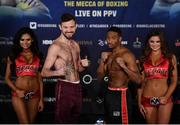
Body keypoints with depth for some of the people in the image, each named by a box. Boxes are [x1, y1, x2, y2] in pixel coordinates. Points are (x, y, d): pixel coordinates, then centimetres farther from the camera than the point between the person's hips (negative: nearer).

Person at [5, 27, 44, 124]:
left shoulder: (37, 56, 6)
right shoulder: (13, 56, 1)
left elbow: (40, 78, 7)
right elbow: (7, 78, 3)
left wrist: (41, 99, 4)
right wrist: (16, 90, -14)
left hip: (35, 94, 2)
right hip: (19, 94, -2)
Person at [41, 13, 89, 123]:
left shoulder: (75, 44, 10)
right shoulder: (55, 46, -11)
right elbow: (44, 72, -13)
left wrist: (83, 65, -3)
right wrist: (57, 72, -33)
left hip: (77, 87, 7)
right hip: (64, 87, -7)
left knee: (75, 119, 17)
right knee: (62, 120, -1)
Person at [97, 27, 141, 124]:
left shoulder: (127, 55, -14)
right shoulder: (109, 55, 9)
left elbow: (138, 80, -19)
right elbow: (100, 76, 7)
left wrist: (124, 66, -31)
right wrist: (102, 60, -7)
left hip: (121, 95, -8)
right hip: (109, 93, 8)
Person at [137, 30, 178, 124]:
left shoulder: (170, 57, 3)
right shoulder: (143, 59, 7)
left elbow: (174, 81, 2)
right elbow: (141, 82, 8)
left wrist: (166, 97, -12)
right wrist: (139, 102, 4)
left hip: (165, 99, -2)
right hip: (147, 100, 2)